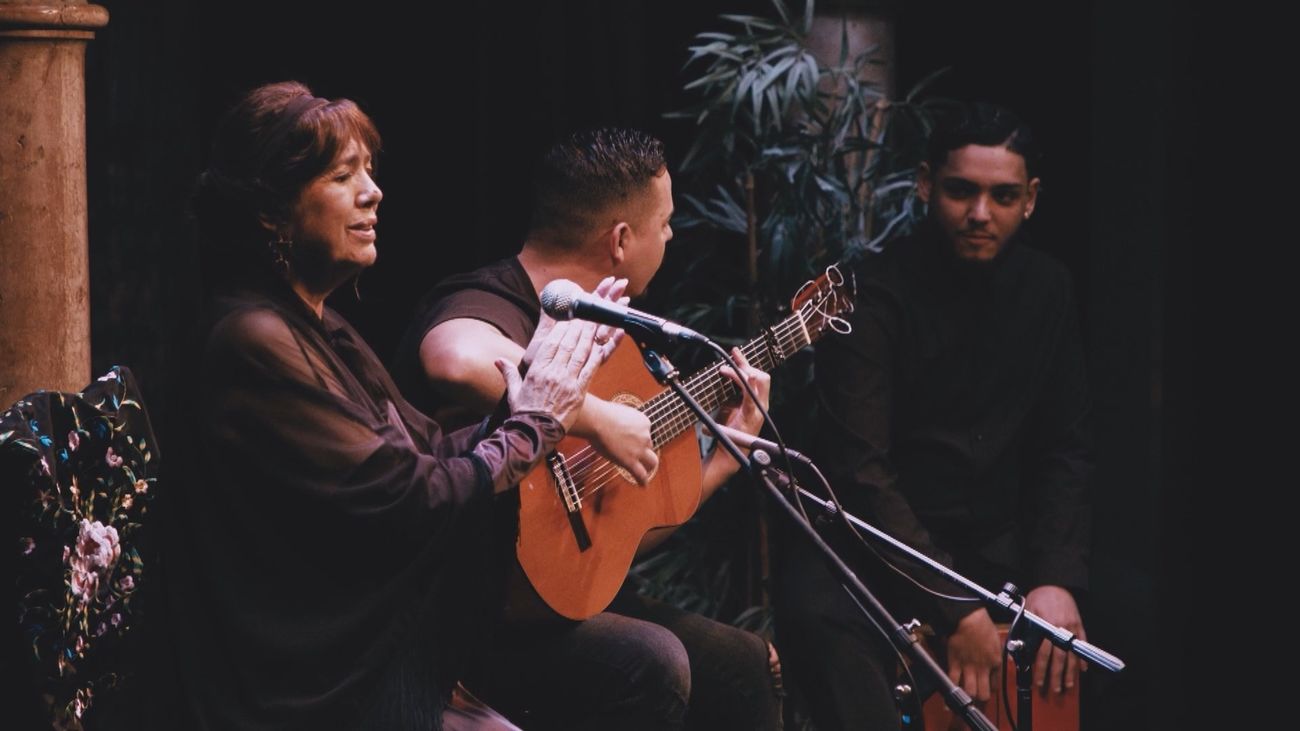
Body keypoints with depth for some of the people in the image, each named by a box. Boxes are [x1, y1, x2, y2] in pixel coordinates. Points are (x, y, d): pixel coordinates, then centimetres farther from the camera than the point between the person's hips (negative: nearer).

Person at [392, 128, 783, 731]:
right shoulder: (490, 308, -18)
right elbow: (458, 360, -48)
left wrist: (730, 452, 17)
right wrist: (597, 418, -36)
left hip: (566, 593, 10)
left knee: (748, 663, 15)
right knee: (652, 661, -31)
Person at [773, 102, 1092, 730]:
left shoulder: (1045, 291, 6)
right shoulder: (873, 297, -13)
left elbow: (1061, 450, 9)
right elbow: (860, 471, -20)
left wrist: (1056, 580, -9)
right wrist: (956, 608, -26)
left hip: (995, 540, 5)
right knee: (816, 615, -37)